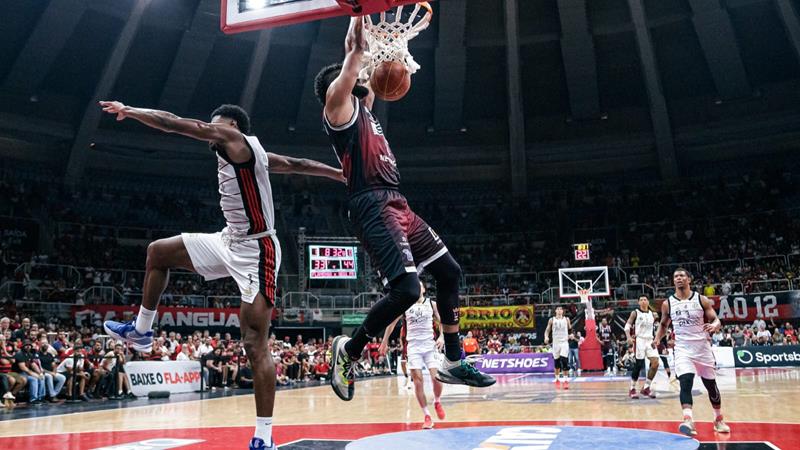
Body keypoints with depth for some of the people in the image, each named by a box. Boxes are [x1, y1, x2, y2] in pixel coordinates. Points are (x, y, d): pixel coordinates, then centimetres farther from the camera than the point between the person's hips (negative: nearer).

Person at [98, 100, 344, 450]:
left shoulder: (234, 138, -12)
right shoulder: (249, 153, 13)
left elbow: (174, 123, -11)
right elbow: (298, 165, 20)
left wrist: (128, 110, 2)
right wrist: (342, 175, 27)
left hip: (255, 253, -10)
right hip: (231, 242, 10)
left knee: (255, 346, -10)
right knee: (158, 252, 14)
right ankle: (141, 331, 30)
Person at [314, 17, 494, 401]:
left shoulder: (360, 106, 24)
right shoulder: (338, 102, 0)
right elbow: (355, 48, -4)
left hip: (396, 204, 10)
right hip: (373, 207, -10)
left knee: (449, 273, 10)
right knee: (406, 289, -21)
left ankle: (453, 363, 19)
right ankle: (349, 350, 4)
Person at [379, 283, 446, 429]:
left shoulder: (432, 304, 4)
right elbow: (392, 323, 9)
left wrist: (441, 337, -9)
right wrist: (384, 342, 10)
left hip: (430, 344, 0)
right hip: (414, 346, 0)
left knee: (436, 378, -9)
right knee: (418, 381, -5)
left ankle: (437, 402, 22)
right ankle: (427, 416, 4)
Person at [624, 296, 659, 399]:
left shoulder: (652, 314, 13)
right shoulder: (635, 313, -1)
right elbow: (627, 326, -7)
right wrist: (629, 337, -23)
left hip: (650, 340, 5)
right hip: (639, 340, -5)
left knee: (655, 363, -8)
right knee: (638, 366, -6)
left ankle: (646, 388, 5)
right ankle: (632, 389, 6)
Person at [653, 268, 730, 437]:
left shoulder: (702, 300, -3)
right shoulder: (667, 304, 1)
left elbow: (716, 320, -2)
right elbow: (664, 324, 16)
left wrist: (714, 326, -26)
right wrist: (657, 339, -1)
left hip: (702, 347, 1)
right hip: (683, 349, -1)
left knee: (711, 385, 13)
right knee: (686, 381, -23)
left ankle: (718, 420, 34)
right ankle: (688, 421, -32)